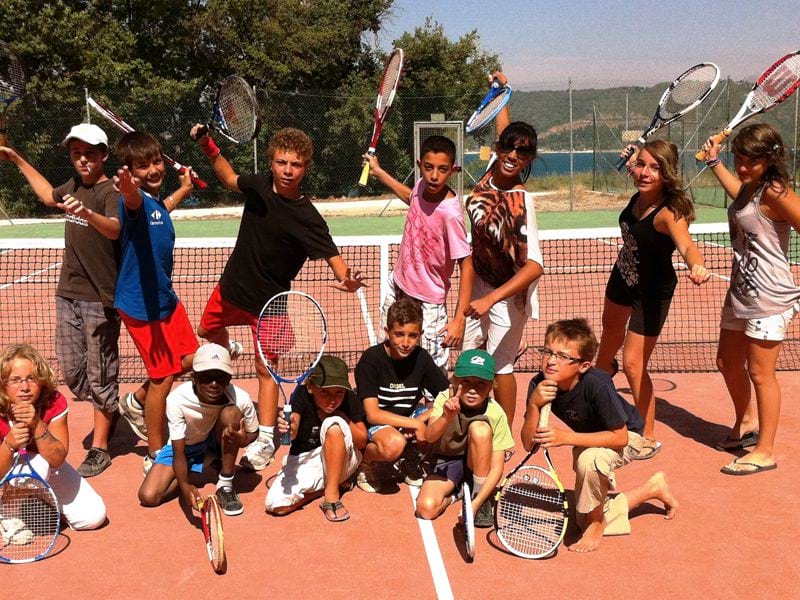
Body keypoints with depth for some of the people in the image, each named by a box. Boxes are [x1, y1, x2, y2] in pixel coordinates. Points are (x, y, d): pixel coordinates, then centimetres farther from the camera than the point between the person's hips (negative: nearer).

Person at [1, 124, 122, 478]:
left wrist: (87, 213, -54)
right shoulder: (74, 185, 10)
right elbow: (49, 196, 34)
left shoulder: (111, 192, -13)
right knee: (72, 371, 12)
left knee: (100, 373, 0)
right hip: (68, 293, 7)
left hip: (100, 297, -7)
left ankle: (99, 448, 11)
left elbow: (115, 229, -35)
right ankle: (108, 414, 36)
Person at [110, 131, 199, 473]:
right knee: (163, 375, -1)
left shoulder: (156, 201, 5)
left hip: (164, 297, 9)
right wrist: (129, 189, -71)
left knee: (189, 359, 16)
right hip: (141, 304, -9)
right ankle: (156, 456, 14)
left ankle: (136, 402, 36)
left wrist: (184, 188, 41)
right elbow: (134, 203, -49)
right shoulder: (135, 199, -22)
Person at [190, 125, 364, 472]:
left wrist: (345, 280, -49)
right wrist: (209, 147, 3)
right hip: (233, 284, 6)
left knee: (265, 369, -3)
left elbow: (330, 254, -29)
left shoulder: (306, 217, -25)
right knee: (207, 330, 29)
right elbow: (230, 179, 12)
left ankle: (266, 440, 9)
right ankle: (228, 351, 65)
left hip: (268, 299, -6)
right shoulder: (259, 186, -10)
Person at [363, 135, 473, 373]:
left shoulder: (451, 214, -28)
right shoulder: (422, 186, -8)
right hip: (397, 287, 7)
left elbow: (466, 267, -24)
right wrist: (378, 172, 27)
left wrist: (459, 320, -28)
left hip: (427, 305, -7)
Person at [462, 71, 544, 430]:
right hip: (479, 283, 7)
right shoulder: (492, 169, -11)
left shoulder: (521, 200, -29)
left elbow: (535, 266, -36)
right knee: (468, 355, 17)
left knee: (499, 365, 3)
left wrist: (491, 299, -44)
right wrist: (502, 89, 21)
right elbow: (503, 131, 13)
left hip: (507, 293, -7)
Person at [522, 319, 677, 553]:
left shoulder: (596, 385, -38)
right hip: (589, 441, 6)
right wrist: (534, 405, -42)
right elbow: (529, 444, -25)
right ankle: (653, 488, 32)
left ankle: (596, 524, -11)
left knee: (588, 459, -41)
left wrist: (567, 438, -41)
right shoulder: (540, 385, -25)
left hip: (627, 436, -6)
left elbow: (620, 436, -33)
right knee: (586, 522, 14)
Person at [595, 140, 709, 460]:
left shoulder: (669, 213, -35)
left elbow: (686, 244, -59)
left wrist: (697, 266, -75)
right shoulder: (639, 196, -16)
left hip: (652, 290, -8)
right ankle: (602, 368, 73)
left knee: (633, 364, -11)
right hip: (623, 275, 8)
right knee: (611, 327, 36)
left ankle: (649, 438, 9)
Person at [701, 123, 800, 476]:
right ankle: (746, 425, 42)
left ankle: (765, 451, 13)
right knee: (728, 362, 19)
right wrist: (714, 162, 36)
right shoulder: (750, 188, 8)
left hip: (769, 300, -9)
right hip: (740, 292, 9)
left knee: (760, 373, -1)